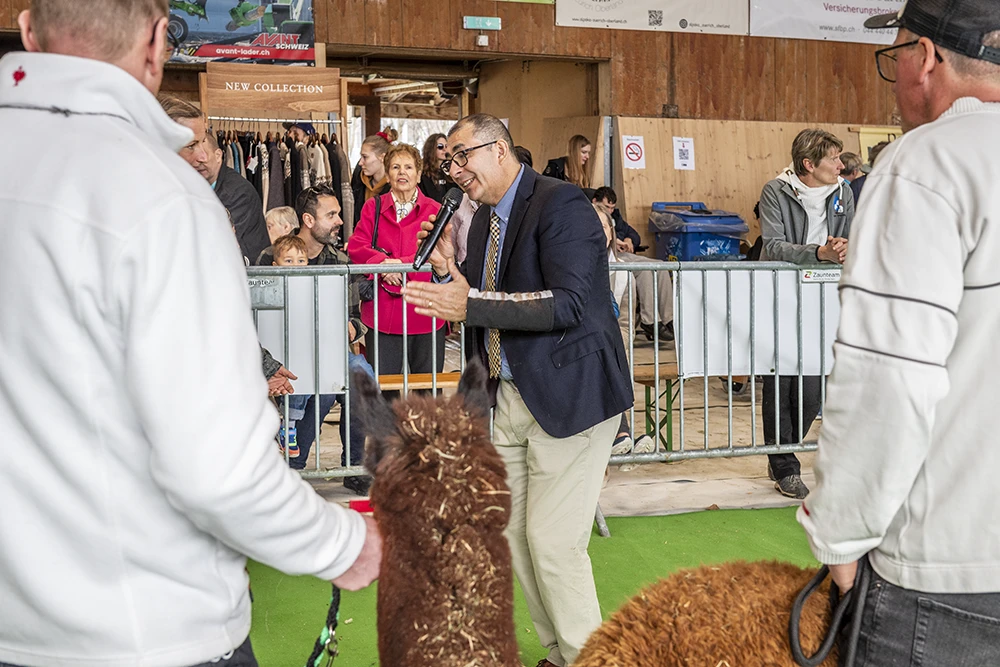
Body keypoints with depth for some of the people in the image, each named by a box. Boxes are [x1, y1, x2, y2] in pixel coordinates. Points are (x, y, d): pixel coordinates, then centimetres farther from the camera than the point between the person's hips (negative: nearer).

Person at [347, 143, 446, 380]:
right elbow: (356, 247, 0)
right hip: (382, 314, 1)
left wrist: (402, 264, -20)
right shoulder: (373, 207, 10)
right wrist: (383, 263, -17)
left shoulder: (434, 210, 6)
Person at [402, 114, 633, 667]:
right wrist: (448, 273, -2)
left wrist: (471, 303, -26)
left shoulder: (560, 205, -15)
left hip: (568, 394, -9)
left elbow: (569, 304, -25)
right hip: (511, 395, 9)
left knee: (553, 542, -6)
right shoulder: (484, 220, 12)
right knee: (517, 535, 13)